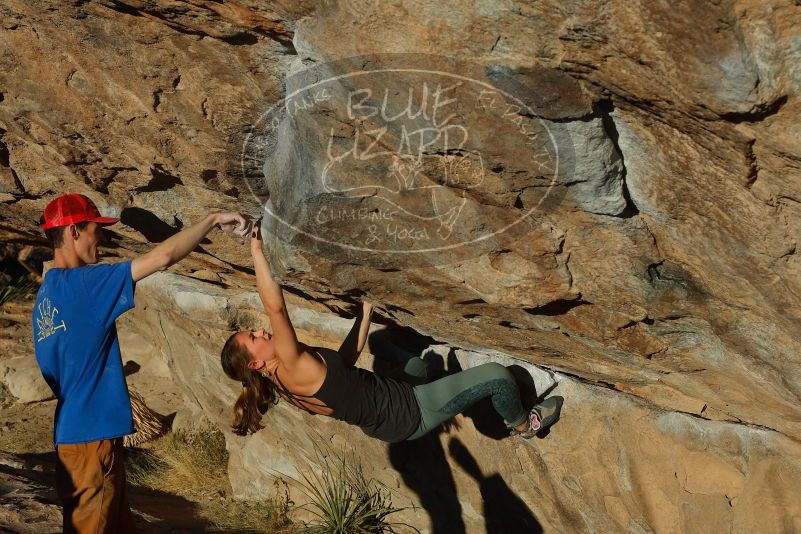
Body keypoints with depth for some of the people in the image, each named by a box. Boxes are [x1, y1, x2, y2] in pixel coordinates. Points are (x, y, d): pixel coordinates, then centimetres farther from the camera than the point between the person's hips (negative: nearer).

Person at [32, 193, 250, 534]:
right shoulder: (82, 283, -17)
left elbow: (54, 371, 15)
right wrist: (212, 221, -9)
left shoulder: (48, 290, 11)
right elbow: (163, 257, -20)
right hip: (90, 434, -9)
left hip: (77, 428, 9)